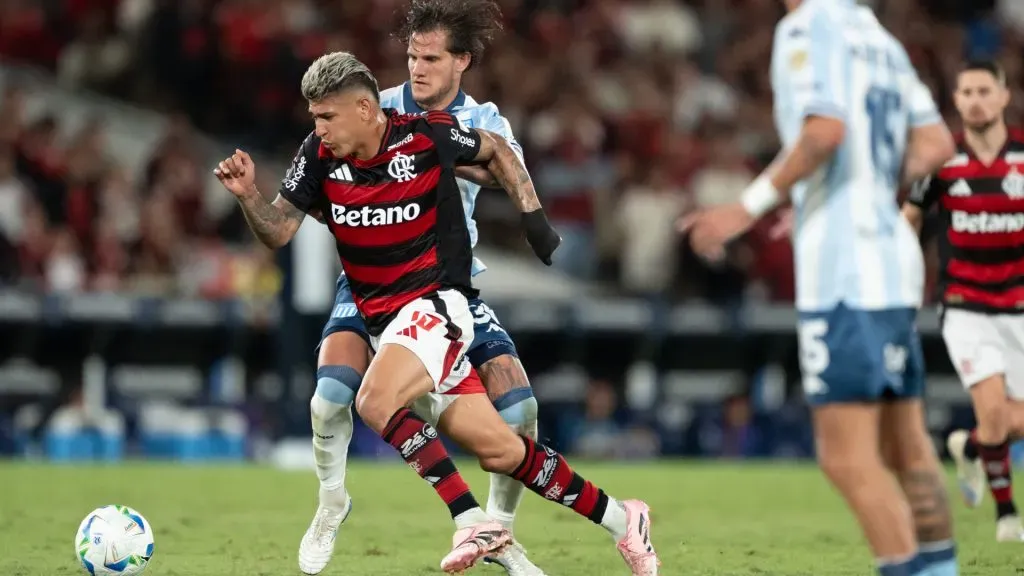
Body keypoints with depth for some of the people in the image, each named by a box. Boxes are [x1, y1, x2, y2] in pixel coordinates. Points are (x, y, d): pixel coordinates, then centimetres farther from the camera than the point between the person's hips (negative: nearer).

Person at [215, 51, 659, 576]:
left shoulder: (428, 136, -12)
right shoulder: (318, 156, -2)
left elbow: (496, 150, 6)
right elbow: (279, 232, -2)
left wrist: (533, 218, 1)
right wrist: (247, 194, -20)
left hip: (435, 303, -5)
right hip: (380, 319, 5)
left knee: (376, 403, -30)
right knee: (499, 452, 3)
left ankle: (473, 522, -24)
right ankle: (619, 519, 16)